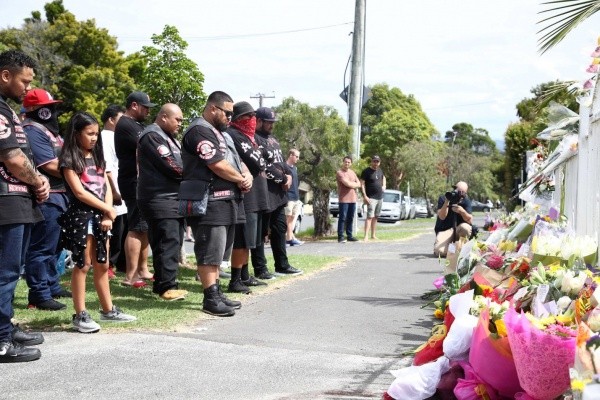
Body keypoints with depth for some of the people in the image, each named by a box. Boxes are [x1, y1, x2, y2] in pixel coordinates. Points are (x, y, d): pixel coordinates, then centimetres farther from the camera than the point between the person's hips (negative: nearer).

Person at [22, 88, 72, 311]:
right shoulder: (33, 131, -13)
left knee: (53, 246, 19)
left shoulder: (47, 130, 20)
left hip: (58, 195, 11)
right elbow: (51, 165, -18)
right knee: (41, 248, -7)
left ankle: (52, 286, 30)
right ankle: (39, 295, -3)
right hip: (46, 198, -11)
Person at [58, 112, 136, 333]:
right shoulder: (69, 160, -7)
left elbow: (106, 188, 9)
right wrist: (109, 209, -11)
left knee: (102, 265, 12)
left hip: (100, 216, 7)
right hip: (81, 216, -7)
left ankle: (108, 310, 21)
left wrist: (108, 215, -5)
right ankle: (80, 315, 1)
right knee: (83, 265, -4)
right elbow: (79, 192, -14)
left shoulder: (97, 157, 14)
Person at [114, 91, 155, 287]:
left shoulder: (136, 124, 20)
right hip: (135, 183, -11)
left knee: (145, 227, 14)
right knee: (137, 228, -11)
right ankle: (130, 276, -10)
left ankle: (142, 269, 22)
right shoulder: (125, 125, -12)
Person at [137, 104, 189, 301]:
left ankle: (163, 283, 15)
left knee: (173, 241, 10)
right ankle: (167, 286, -10)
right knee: (169, 242, -13)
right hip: (160, 200, -10)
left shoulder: (168, 137, 23)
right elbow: (171, 167, -17)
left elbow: (179, 163, 22)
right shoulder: (152, 136, -11)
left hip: (174, 198, 10)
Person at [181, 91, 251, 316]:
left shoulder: (220, 133, 22)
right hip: (209, 202, -10)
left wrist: (247, 176, 1)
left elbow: (236, 160, 23)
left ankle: (216, 293, 22)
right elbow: (218, 165, -19)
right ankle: (210, 299, -3)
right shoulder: (200, 131, -11)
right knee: (209, 252, -7)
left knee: (217, 251, 14)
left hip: (226, 201, 10)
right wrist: (240, 179, -5)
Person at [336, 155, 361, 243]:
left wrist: (351, 185, -7)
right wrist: (355, 184, 0)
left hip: (353, 199, 7)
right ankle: (340, 237, -5)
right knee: (342, 218, -7)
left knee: (350, 218, 9)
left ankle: (349, 235, 15)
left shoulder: (352, 172, 16)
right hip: (343, 199, -7)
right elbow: (347, 183, -18)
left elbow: (358, 184, 11)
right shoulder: (339, 172, -8)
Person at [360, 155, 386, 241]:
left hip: (380, 197, 7)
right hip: (371, 198, -7)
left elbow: (383, 177, 33)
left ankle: (373, 235, 17)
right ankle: (366, 236, -19)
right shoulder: (366, 171, -9)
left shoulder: (379, 170, 12)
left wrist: (384, 185, 13)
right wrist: (364, 196, -21)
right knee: (370, 217, -15)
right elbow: (362, 184, -13)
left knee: (375, 217, 11)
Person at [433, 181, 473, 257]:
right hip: (444, 230, -2)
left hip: (458, 230, 2)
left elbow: (470, 220, -14)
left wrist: (462, 211, -34)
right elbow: (442, 217, -22)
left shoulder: (466, 200, -3)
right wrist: (447, 202, -33)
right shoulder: (443, 198, -9)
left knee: (466, 227, -34)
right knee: (440, 251, -29)